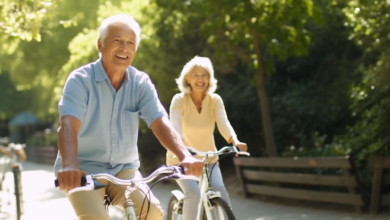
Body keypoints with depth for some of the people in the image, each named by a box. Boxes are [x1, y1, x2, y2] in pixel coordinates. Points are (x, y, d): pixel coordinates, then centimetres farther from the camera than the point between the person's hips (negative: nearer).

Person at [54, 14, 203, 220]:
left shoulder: (141, 83, -2)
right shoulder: (80, 80, -13)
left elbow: (160, 123, -15)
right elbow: (69, 124, -28)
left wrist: (184, 156, -34)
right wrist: (70, 165, -48)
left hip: (123, 169, 3)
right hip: (84, 169, -3)